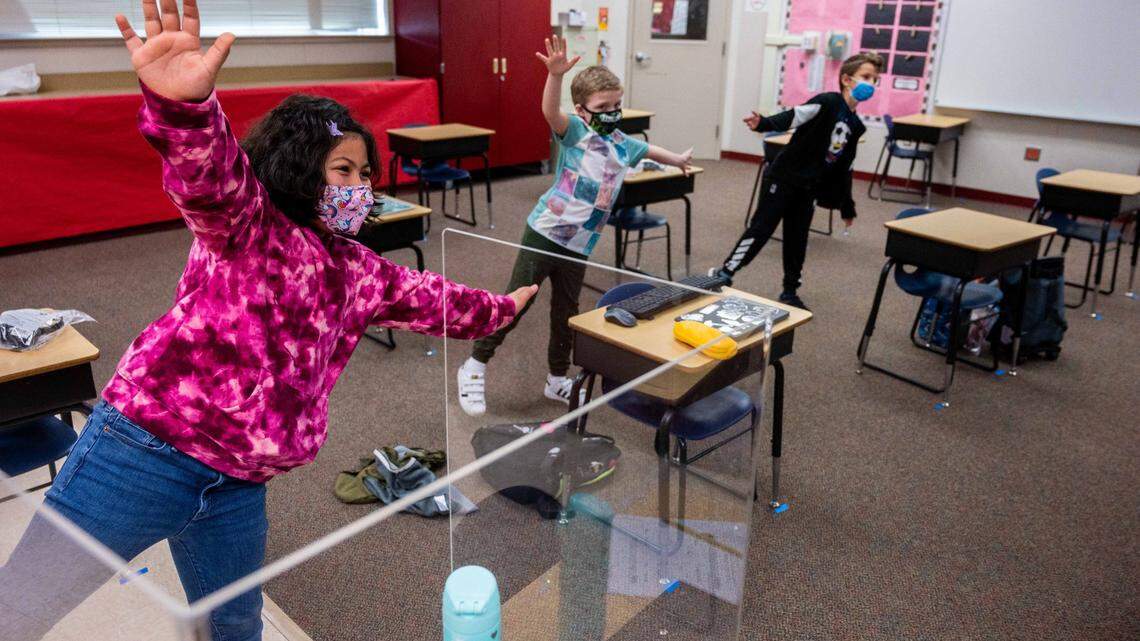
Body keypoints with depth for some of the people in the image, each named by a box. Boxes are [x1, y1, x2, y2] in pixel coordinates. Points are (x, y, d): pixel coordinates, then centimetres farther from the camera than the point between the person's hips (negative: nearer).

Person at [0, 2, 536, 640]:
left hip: (238, 487, 7)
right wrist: (183, 102, -49)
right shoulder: (246, 227, -6)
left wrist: (498, 309, 38)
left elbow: (427, 295, 28)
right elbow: (211, 174, -28)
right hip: (147, 450, -6)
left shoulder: (355, 270, 15)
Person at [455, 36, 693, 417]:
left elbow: (648, 151, 32)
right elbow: (550, 111, -30)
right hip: (542, 234, -5)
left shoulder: (623, 146, 10)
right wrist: (555, 75, -47)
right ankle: (475, 367, 13)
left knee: (565, 315, 15)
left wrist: (677, 160, 48)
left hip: (578, 247, 6)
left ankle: (557, 380, 31)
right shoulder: (574, 131, -8)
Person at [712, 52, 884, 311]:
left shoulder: (856, 126, 11)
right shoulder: (828, 102, -11)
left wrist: (846, 206, 21)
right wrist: (763, 124, -44)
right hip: (782, 178, -7)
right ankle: (724, 273, 4)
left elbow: (843, 168, 18)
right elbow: (792, 118, -25)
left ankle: (790, 291, 22)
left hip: (808, 189, 7)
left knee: (797, 239, 11)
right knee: (760, 229, -6)